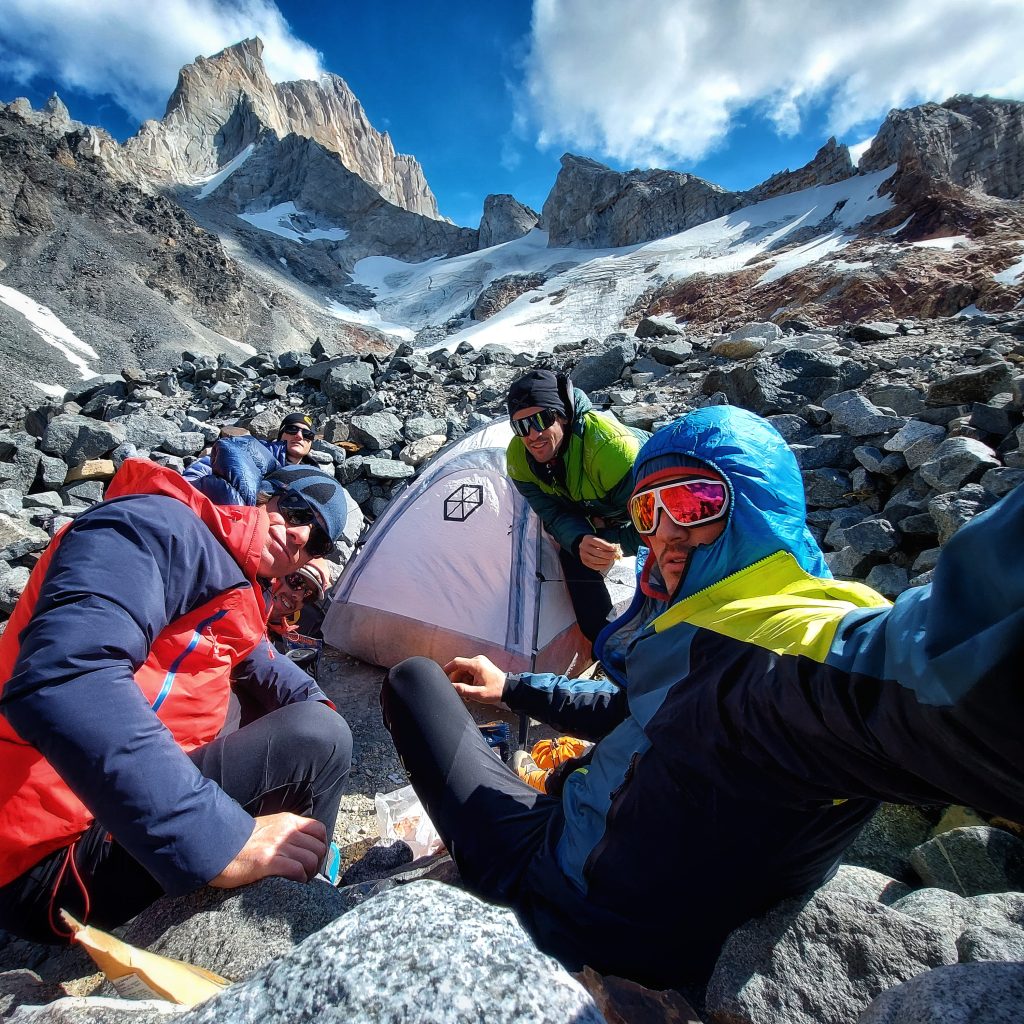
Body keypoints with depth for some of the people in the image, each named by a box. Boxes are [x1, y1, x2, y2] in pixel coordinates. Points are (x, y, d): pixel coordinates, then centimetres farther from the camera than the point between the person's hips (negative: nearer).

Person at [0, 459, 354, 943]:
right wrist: (218, 839, -36)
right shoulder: (158, 526, -20)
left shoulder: (239, 593, 10)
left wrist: (317, 703, 6)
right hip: (54, 854, -10)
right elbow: (61, 682, -35)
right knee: (316, 738, -21)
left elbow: (260, 663, 27)